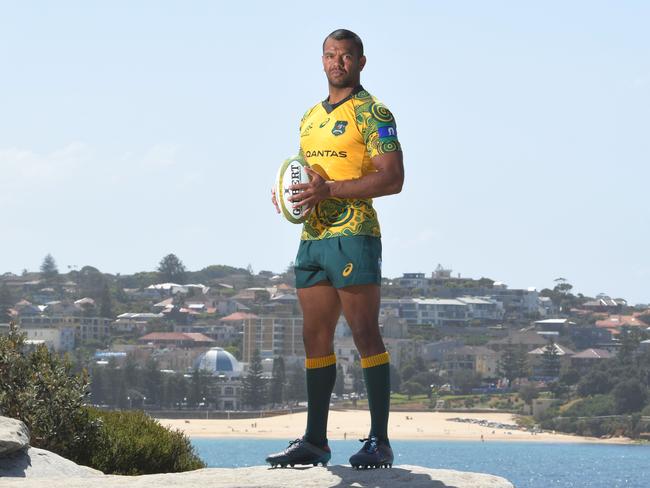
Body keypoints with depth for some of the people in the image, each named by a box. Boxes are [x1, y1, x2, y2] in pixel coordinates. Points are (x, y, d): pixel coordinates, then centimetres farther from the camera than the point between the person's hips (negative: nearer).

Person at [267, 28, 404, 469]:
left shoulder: (372, 113, -4)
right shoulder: (311, 118, 20)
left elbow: (393, 179, -13)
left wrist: (329, 189, -19)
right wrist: (288, 193, 6)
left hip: (353, 235, -8)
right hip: (313, 237, 8)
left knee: (365, 335, -8)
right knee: (316, 338, 8)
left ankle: (379, 441, -6)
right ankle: (315, 441, 13)